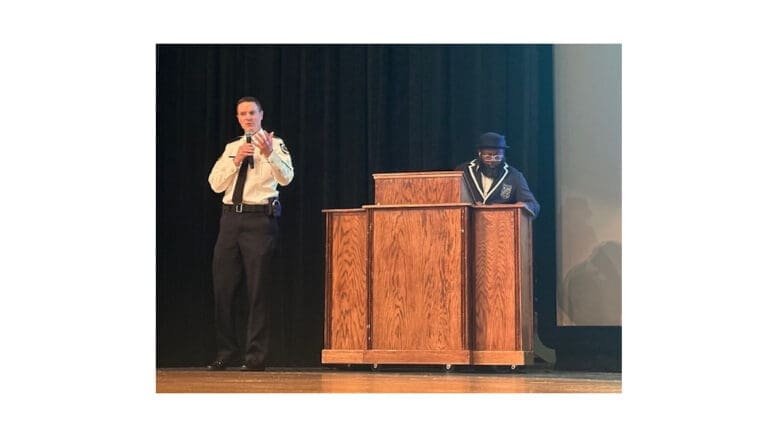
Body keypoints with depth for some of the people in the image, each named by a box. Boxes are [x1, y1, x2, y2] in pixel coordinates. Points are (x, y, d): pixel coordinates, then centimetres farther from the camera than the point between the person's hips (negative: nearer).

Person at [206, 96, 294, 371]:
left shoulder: (275, 144, 2)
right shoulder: (231, 148, 16)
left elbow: (286, 178, -14)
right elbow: (215, 184, 7)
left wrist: (269, 154, -31)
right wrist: (236, 161, -7)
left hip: (259, 218, -5)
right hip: (231, 217, 5)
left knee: (257, 289, -3)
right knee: (223, 287, 6)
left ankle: (255, 356, 4)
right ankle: (226, 353, 18)